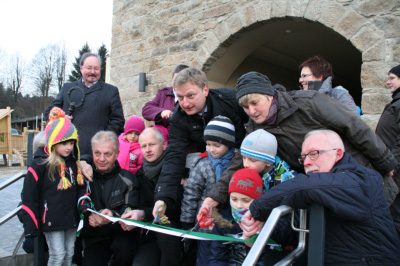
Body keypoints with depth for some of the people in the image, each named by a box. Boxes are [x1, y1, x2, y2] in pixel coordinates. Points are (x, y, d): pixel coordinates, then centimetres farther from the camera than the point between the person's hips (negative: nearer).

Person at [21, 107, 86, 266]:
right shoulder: (40, 164, -11)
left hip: (71, 218, 6)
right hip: (52, 221, -5)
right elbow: (29, 198, -9)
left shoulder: (73, 163, 6)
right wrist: (30, 227, -9)